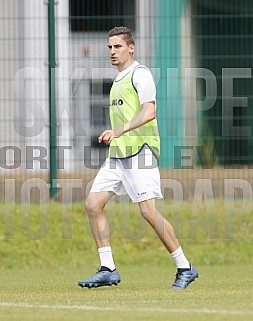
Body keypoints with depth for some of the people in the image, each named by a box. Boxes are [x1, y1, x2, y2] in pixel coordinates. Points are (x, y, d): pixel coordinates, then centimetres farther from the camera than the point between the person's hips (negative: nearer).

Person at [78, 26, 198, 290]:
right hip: (117, 154, 9)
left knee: (148, 211, -13)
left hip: (140, 151, -9)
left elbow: (148, 111, -21)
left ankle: (184, 268, -2)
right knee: (93, 204, -1)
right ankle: (107, 269, 2)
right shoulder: (119, 79, 20)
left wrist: (119, 130, -29)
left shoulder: (140, 74, -8)